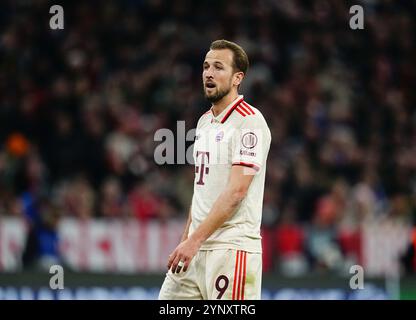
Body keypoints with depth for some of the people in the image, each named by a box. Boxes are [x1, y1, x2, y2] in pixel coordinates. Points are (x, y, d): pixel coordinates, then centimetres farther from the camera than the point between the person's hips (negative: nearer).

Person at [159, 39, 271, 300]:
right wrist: (185, 239, 18)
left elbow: (236, 192, -17)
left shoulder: (250, 122, -11)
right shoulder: (205, 122, 17)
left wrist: (194, 240, -20)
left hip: (232, 248, -8)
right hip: (196, 248, 8)